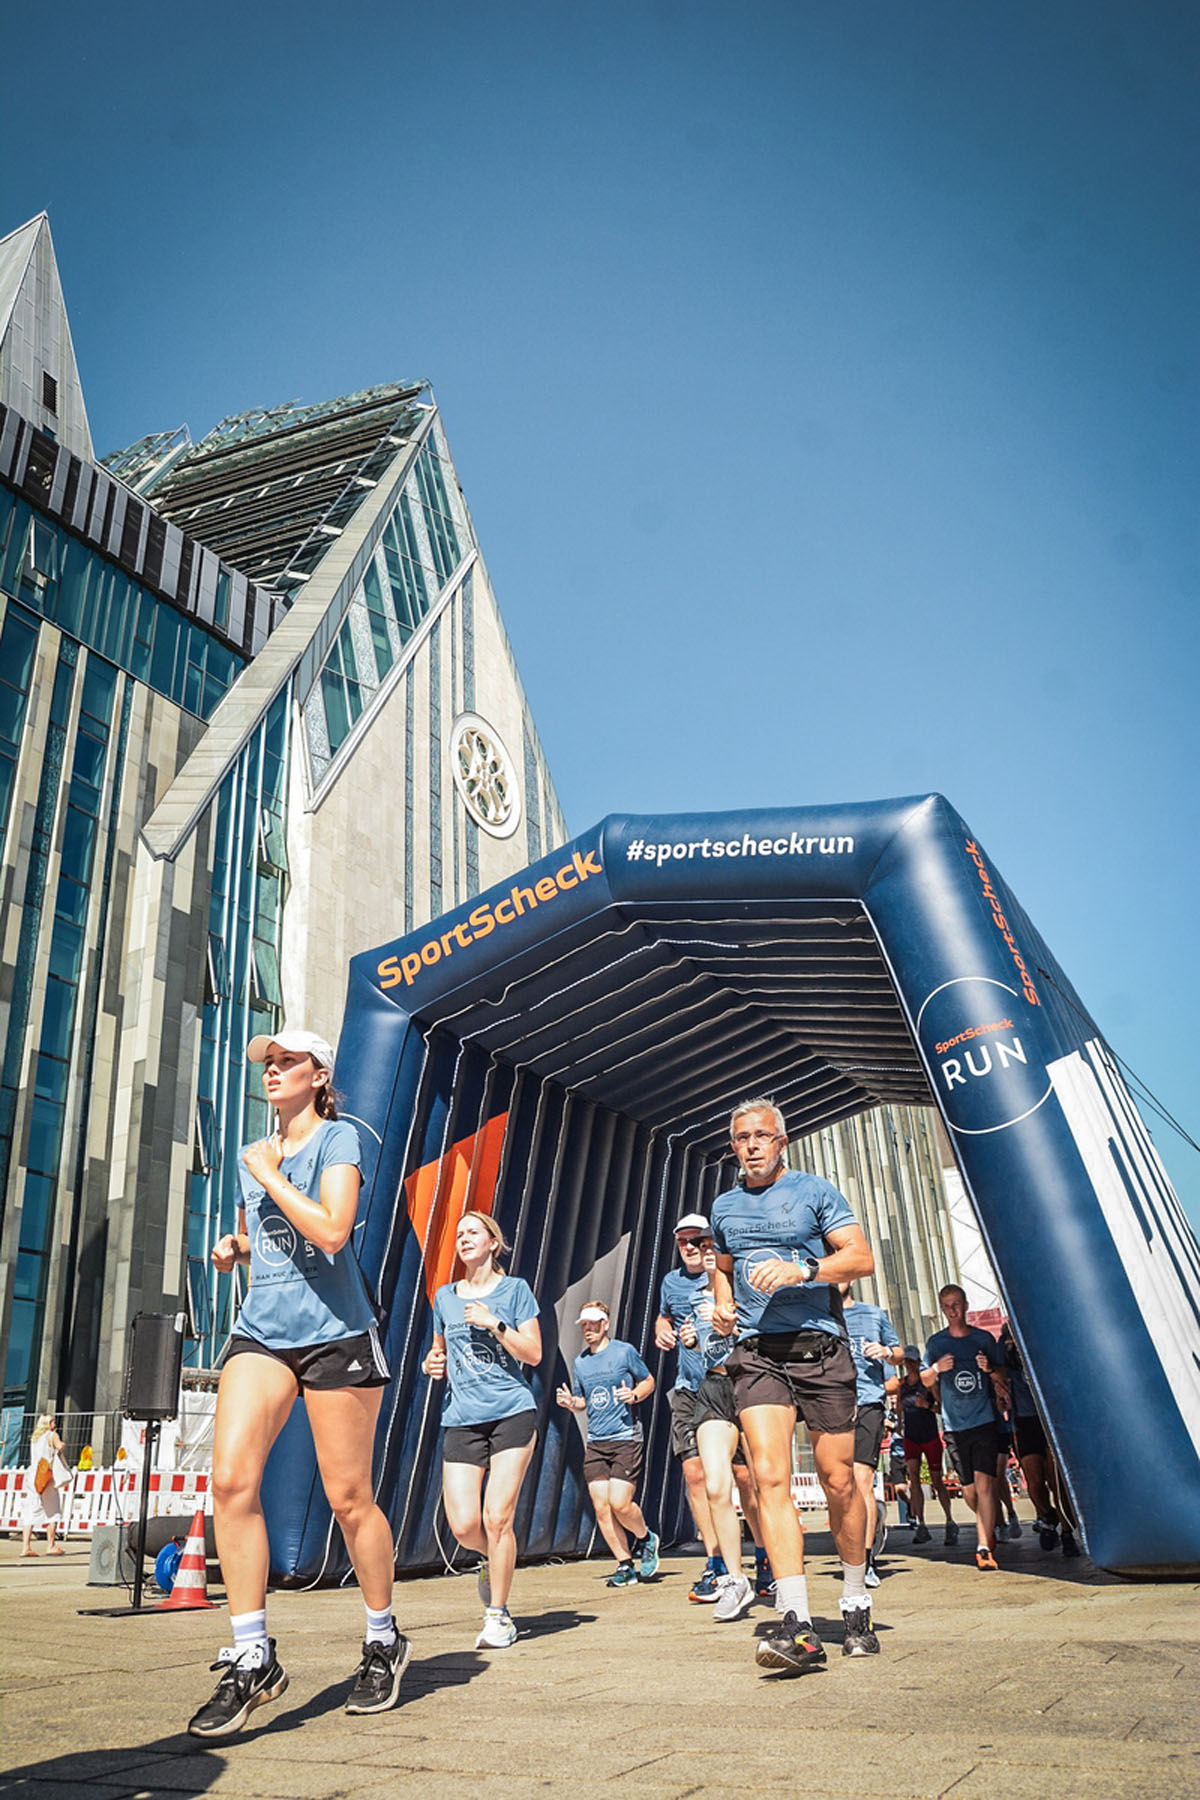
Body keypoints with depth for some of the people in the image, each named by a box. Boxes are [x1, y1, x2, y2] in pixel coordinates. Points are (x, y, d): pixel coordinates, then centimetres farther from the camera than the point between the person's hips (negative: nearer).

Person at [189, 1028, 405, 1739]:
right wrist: (233, 1246, 7)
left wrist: (269, 1174, -12)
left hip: (335, 1331, -5)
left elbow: (331, 1231, -20)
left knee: (349, 1498, 3)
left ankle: (384, 1642, 25)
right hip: (262, 1329, 6)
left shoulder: (338, 1137, -6)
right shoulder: (253, 1156, 14)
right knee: (232, 1478, -14)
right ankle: (252, 1659, -2)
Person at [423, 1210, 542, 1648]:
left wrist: (495, 1325, -12)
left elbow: (533, 1354, -1)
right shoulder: (444, 1296, 13)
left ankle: (498, 1616, 11)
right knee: (463, 1525, -4)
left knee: (497, 1517, -8)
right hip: (462, 1419, 3)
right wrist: (432, 1365, 4)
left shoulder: (514, 1289, 3)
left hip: (512, 1414, -3)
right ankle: (494, 1559, 31)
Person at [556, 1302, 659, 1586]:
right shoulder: (580, 1362, 12)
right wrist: (570, 1402, 0)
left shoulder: (624, 1351, -2)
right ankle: (625, 1567, 12)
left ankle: (646, 1539, 17)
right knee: (601, 1508, -2)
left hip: (625, 1437, -5)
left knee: (619, 1503, -12)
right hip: (595, 1442, 5)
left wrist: (634, 1395, -12)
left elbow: (649, 1381, 8)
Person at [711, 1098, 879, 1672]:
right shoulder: (724, 1206, 15)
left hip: (819, 1349, -2)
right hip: (756, 1355, 2)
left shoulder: (815, 1192, 2)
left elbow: (862, 1258, -6)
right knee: (769, 1476, -14)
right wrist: (723, 1301, 11)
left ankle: (856, 1607, 25)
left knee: (839, 1482, 4)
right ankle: (797, 1627, -14)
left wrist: (801, 1269, -20)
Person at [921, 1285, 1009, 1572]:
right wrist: (937, 1368, -10)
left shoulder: (984, 1339, 4)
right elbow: (925, 1381, 10)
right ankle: (988, 1529, 35)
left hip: (984, 1421, -2)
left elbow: (1003, 1377, 11)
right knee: (969, 1490, 8)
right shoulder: (936, 1342, 6)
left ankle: (984, 1547, -12)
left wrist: (990, 1369, -11)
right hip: (954, 1426, 2)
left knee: (984, 1482, -15)